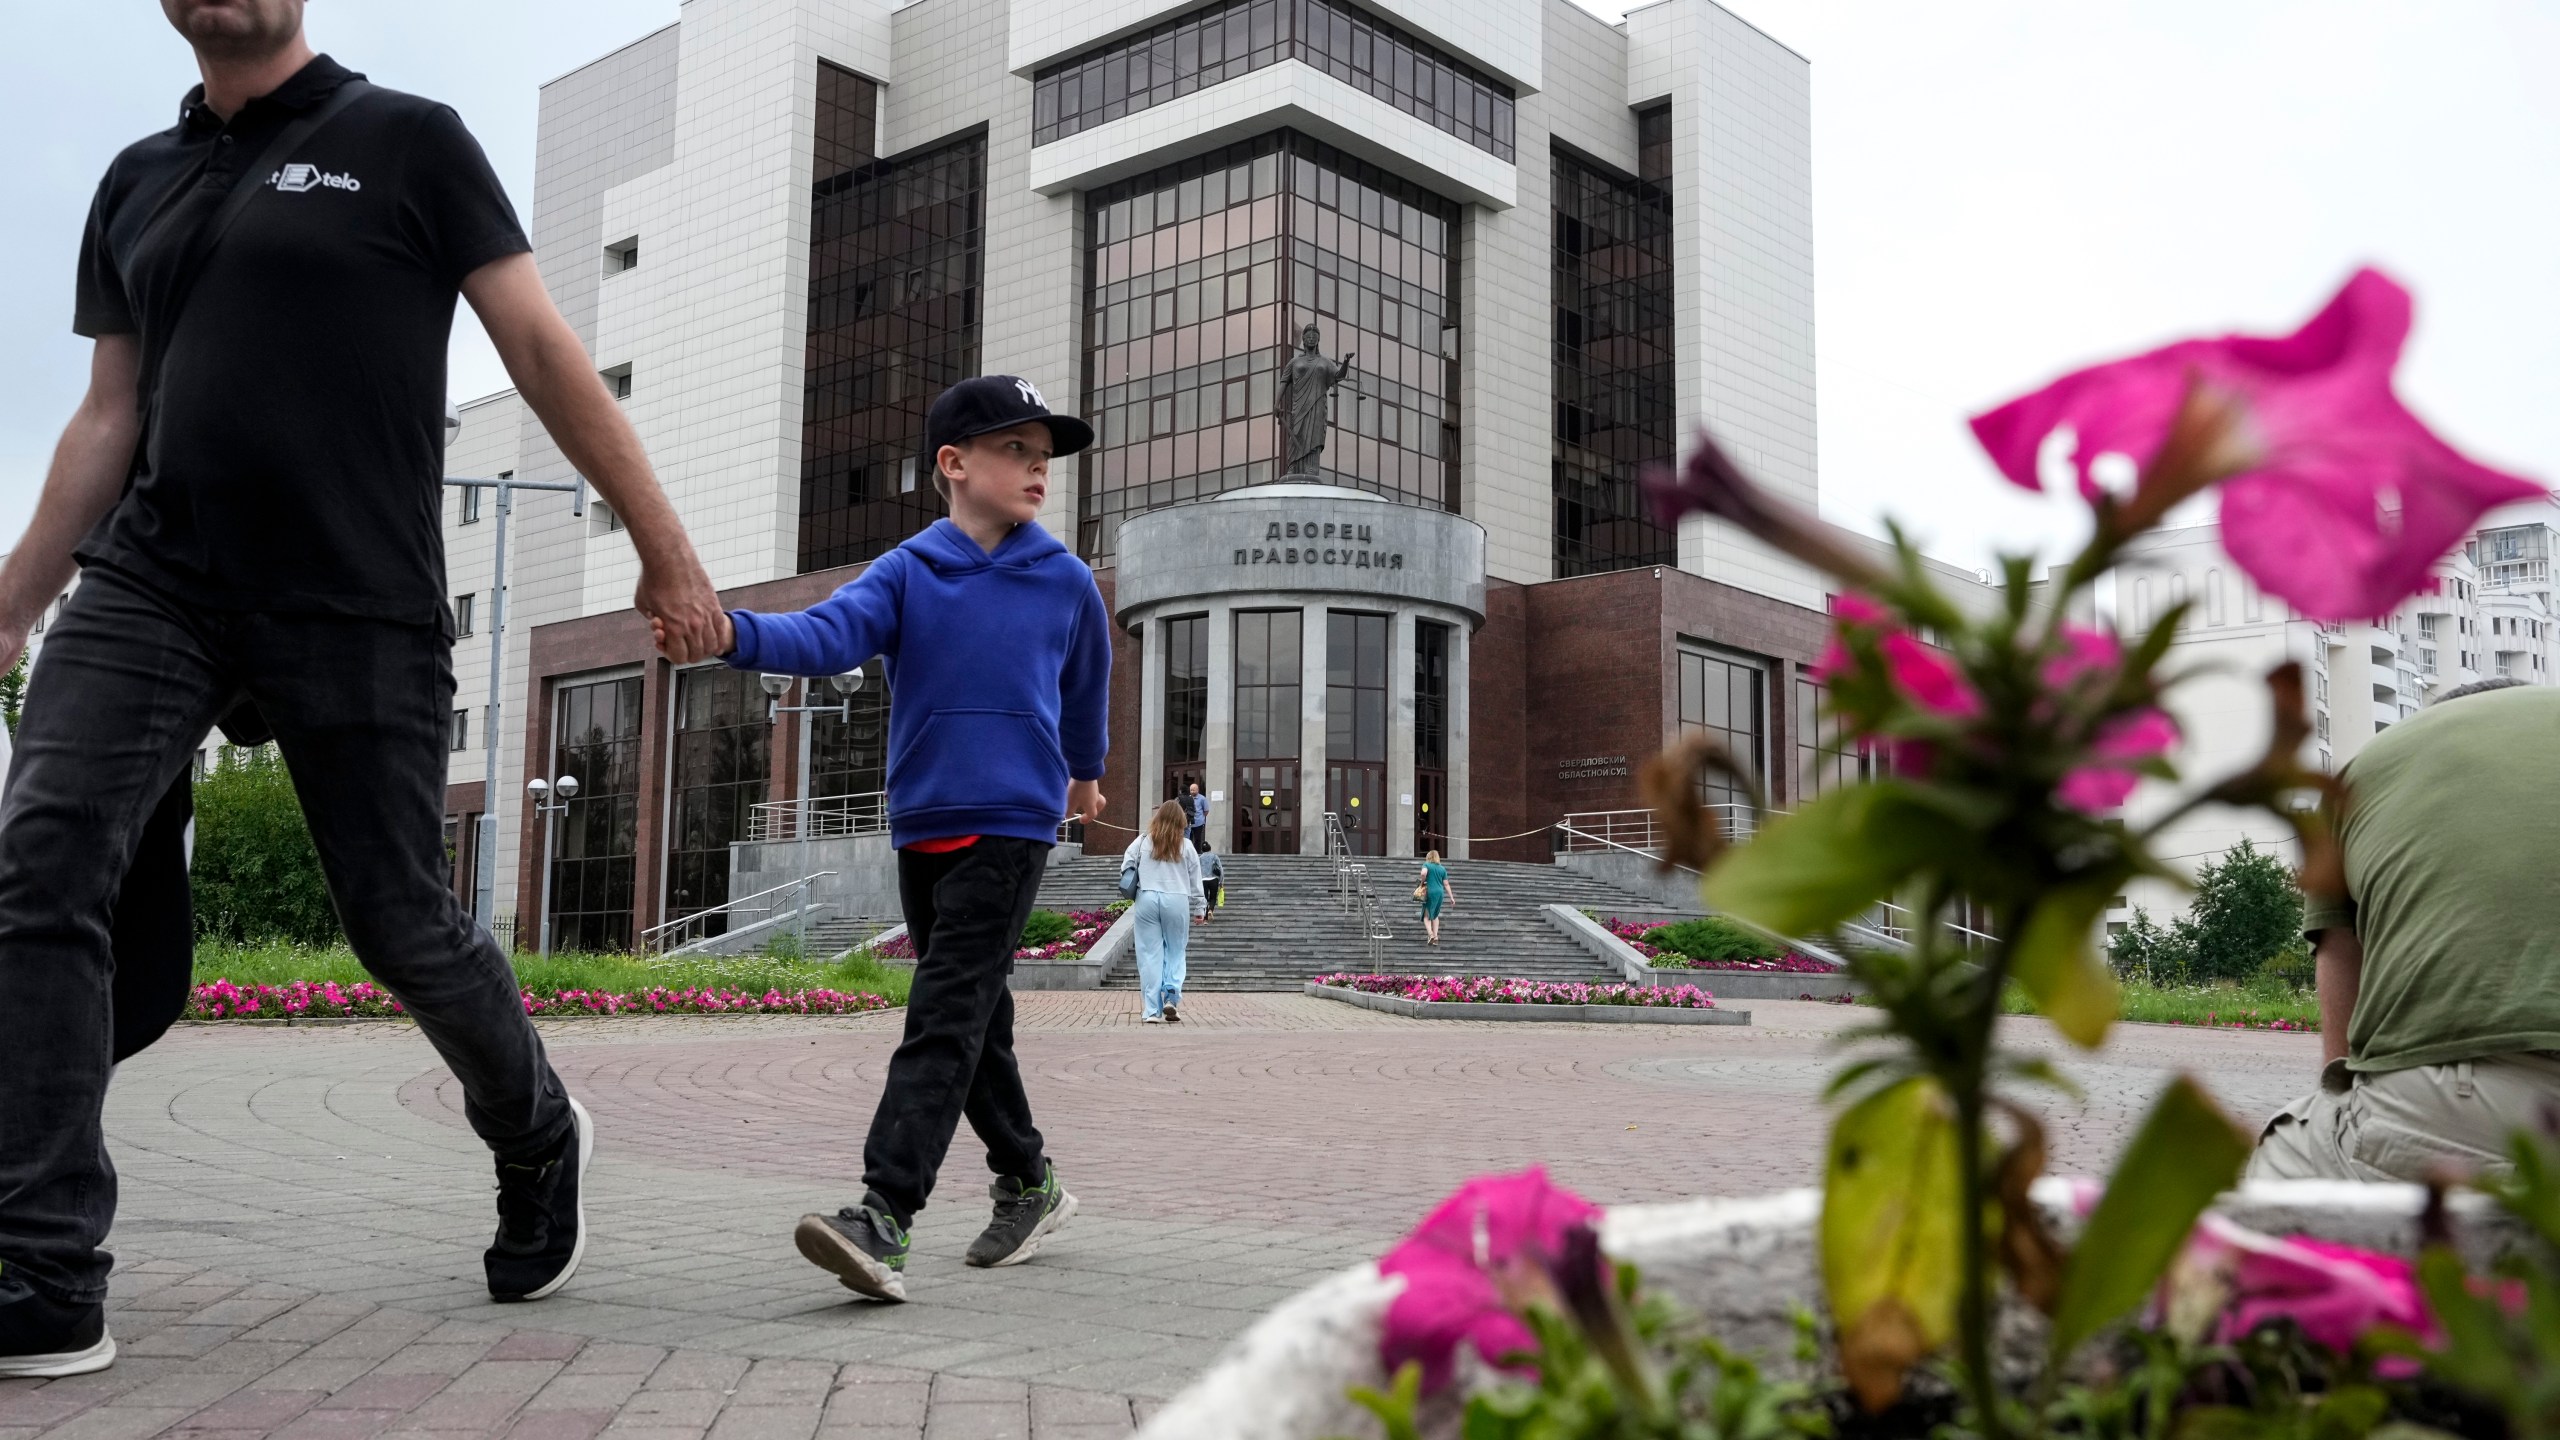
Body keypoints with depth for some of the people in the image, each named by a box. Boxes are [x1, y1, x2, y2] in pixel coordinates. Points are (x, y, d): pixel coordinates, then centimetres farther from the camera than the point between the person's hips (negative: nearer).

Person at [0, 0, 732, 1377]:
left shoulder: (407, 140, 3)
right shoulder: (137, 181, 17)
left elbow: (543, 352, -1)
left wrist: (664, 546, -6)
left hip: (357, 606, -4)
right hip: (150, 581, 5)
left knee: (401, 922, 1)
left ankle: (540, 1142, 30)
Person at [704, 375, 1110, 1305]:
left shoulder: (1066, 583, 1)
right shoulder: (906, 574, 0)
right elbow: (827, 636, -17)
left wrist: (1085, 772, 34)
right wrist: (734, 634, -37)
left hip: (1012, 827, -3)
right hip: (921, 828, 3)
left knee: (944, 1018, -14)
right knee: (974, 1023, 13)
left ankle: (884, 1218, -20)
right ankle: (1029, 1185, 30)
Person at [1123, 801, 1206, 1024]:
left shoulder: (1142, 842, 4)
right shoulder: (1186, 846, 5)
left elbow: (1126, 867, 6)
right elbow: (1195, 881, 9)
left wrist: (1133, 889, 22)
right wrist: (1199, 908, 16)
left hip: (1147, 899, 0)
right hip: (1177, 901, 0)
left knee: (1150, 954, 3)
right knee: (1175, 951, 13)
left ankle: (1152, 1010, 2)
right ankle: (1171, 996, -4)